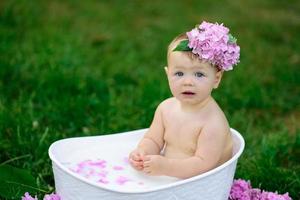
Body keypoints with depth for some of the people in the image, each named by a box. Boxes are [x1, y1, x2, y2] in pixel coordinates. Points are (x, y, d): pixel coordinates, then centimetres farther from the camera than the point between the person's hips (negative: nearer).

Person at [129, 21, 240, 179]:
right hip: (168, 176, 6)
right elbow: (153, 140, 8)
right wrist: (142, 153, -15)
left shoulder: (214, 122, -21)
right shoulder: (166, 108, 1)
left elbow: (204, 164, -26)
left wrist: (165, 166, -34)